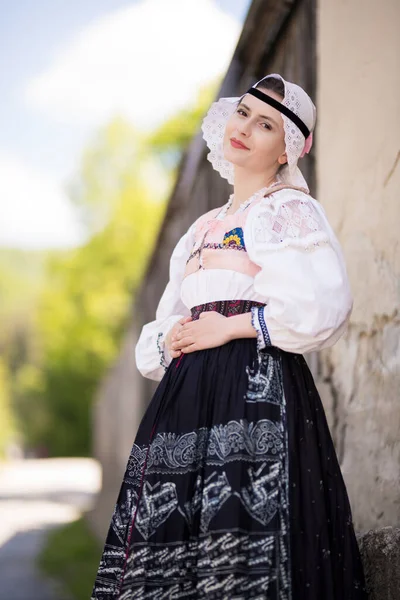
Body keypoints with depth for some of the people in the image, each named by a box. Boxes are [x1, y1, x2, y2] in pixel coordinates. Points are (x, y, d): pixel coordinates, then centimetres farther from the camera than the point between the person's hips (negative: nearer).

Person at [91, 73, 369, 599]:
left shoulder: (290, 209, 5)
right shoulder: (204, 227, 25)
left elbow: (325, 307, -11)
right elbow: (166, 324, 28)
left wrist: (229, 327, -8)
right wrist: (167, 341, 4)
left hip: (257, 387, -6)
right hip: (187, 392, 7)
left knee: (244, 547, -15)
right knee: (166, 543, -1)